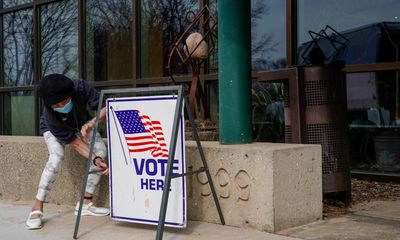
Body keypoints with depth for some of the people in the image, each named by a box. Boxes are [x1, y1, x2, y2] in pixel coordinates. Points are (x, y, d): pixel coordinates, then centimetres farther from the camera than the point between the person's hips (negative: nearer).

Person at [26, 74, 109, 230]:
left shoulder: (80, 88, -39)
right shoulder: (51, 117, -40)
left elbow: (106, 108, -36)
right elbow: (76, 144, -35)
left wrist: (92, 122, -54)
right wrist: (95, 159, -48)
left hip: (82, 124, 4)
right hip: (53, 128, -4)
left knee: (101, 150, -16)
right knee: (56, 157, -30)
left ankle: (85, 203, -6)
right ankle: (36, 209, -21)